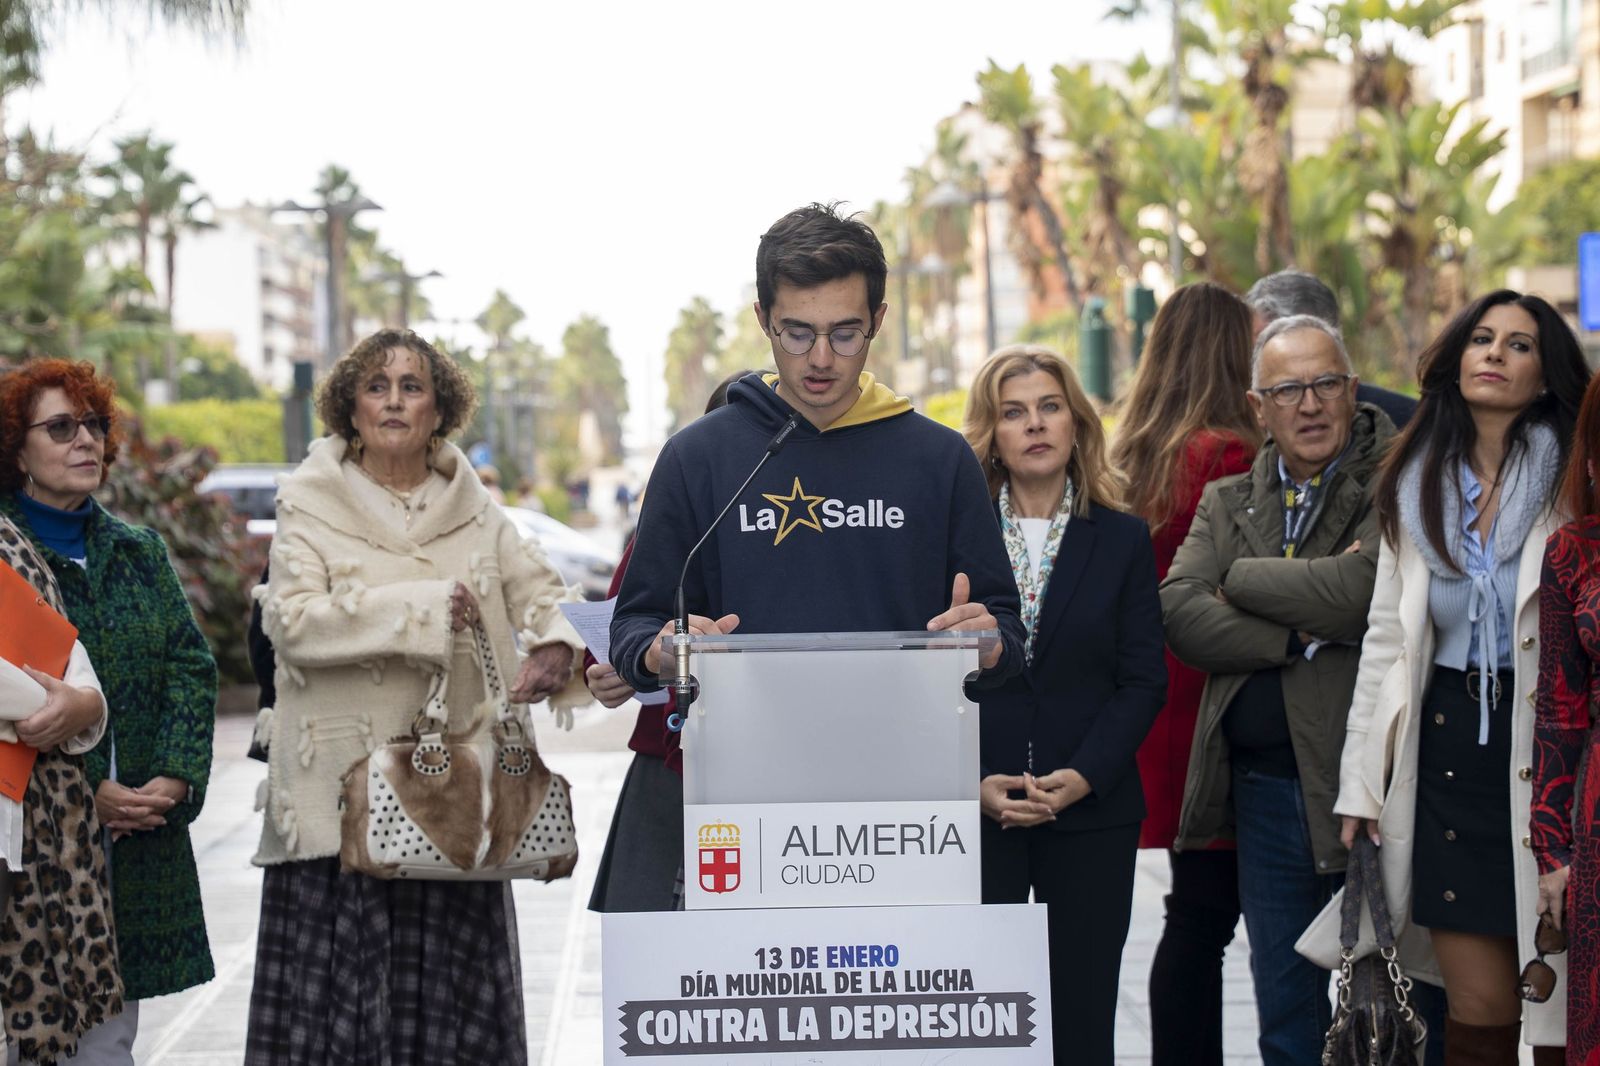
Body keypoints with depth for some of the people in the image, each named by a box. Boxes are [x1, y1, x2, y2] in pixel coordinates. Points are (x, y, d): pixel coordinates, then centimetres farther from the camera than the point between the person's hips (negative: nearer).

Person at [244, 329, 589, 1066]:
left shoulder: (472, 509, 12)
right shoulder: (312, 502, 0)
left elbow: (539, 592, 13)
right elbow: (291, 619, -12)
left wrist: (555, 645, -10)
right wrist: (422, 607, -17)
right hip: (343, 784, -3)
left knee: (451, 992, 5)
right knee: (340, 986, -4)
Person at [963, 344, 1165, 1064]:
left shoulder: (1123, 540, 8)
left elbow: (1143, 681, 3)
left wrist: (1083, 777, -10)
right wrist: (973, 783, -10)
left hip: (1091, 814, 1)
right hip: (972, 813, -1)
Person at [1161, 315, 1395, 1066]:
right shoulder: (1227, 503, 13)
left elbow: (1361, 590, -20)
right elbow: (1178, 612, -2)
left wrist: (1240, 579, -6)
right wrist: (1298, 638, -14)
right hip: (1266, 793, 5)